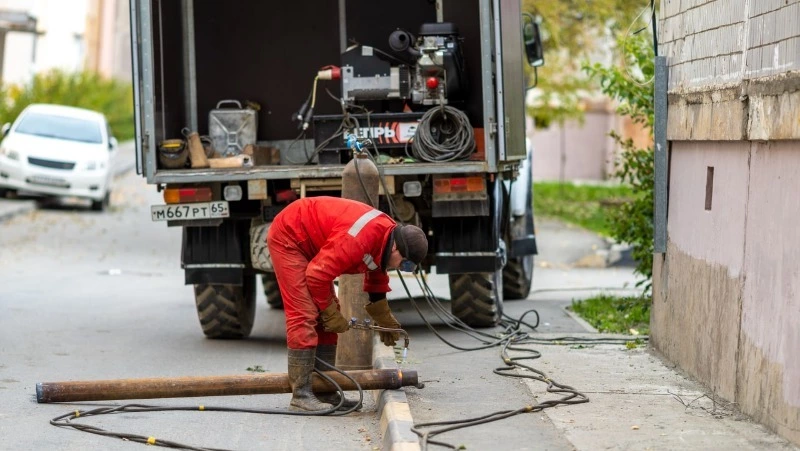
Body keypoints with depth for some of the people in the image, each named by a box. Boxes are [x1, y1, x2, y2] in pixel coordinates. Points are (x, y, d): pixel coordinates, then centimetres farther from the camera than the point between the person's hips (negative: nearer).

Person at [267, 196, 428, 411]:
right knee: (304, 315, -17)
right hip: (287, 238, -10)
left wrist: (385, 322, 17)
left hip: (308, 244, 10)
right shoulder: (359, 240, -34)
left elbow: (377, 287, 16)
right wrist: (331, 313, -16)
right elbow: (317, 276, -29)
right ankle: (301, 393, -16)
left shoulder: (386, 234, -2)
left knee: (325, 317, 7)